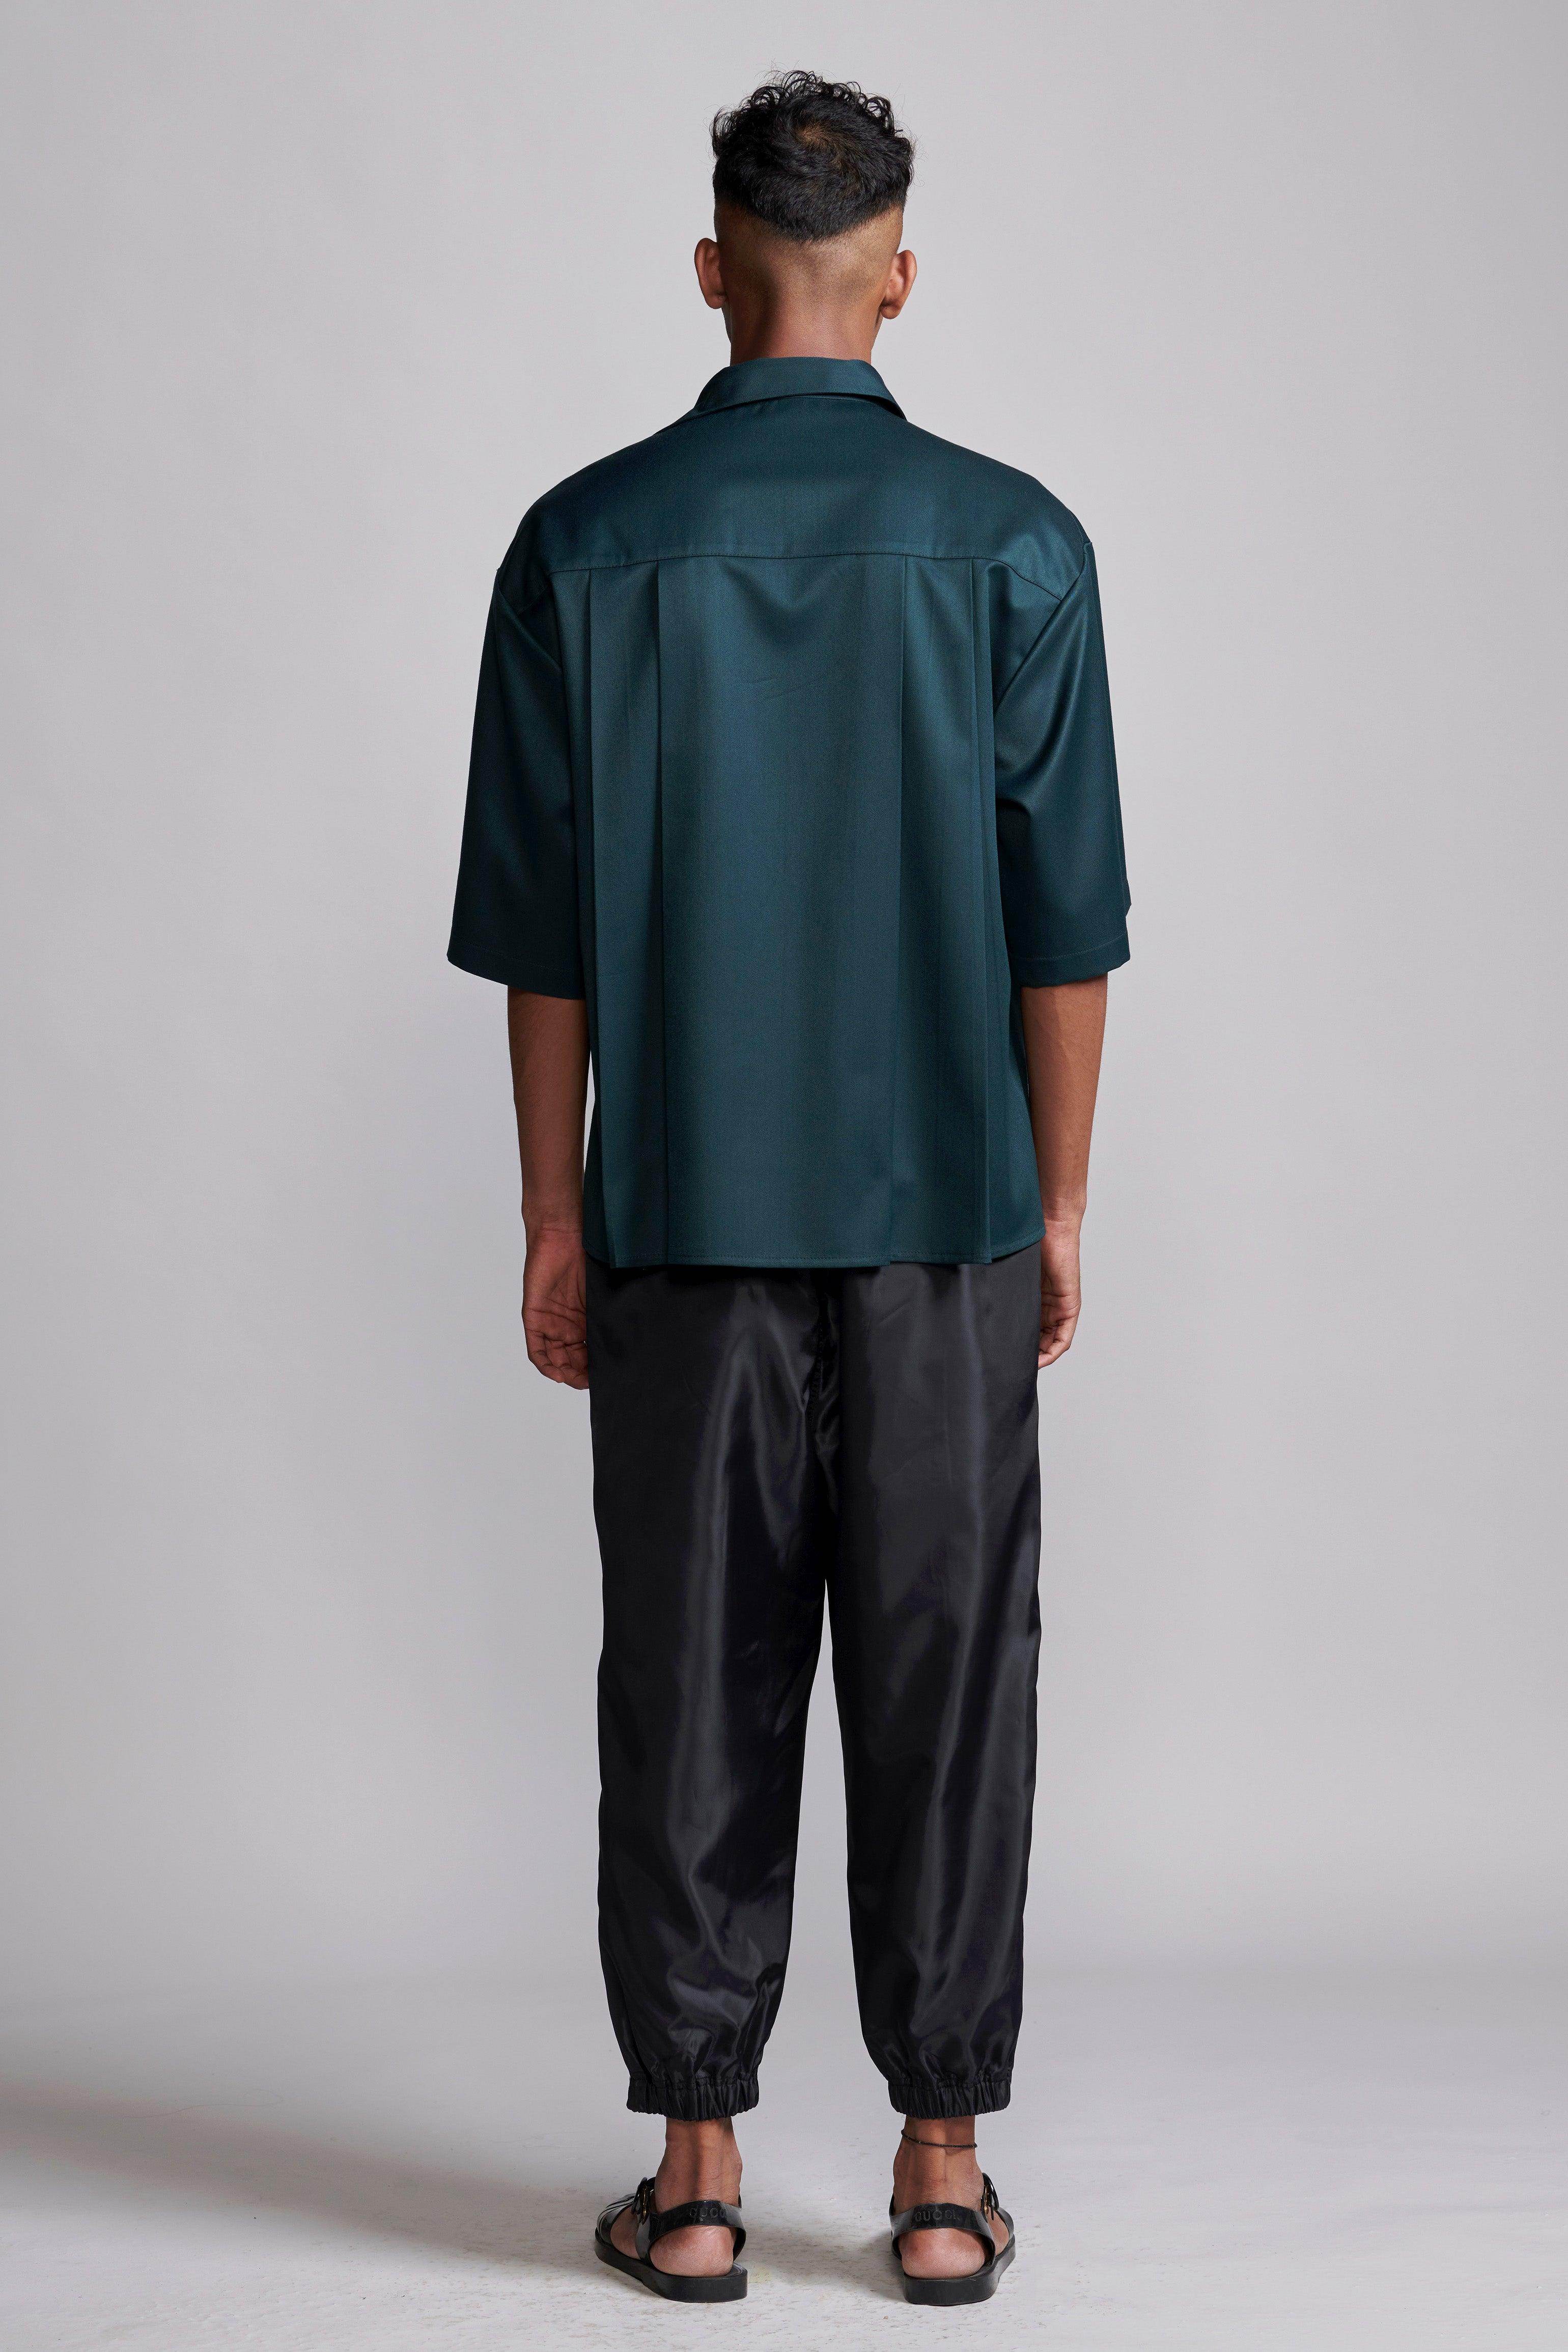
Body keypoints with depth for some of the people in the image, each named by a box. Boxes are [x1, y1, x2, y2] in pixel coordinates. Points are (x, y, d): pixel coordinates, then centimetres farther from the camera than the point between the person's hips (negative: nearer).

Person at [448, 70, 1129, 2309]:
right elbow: (1067, 922, -3)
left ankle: (697, 2173, 15)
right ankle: (944, 2176, 15)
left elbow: (541, 928, -1)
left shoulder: (588, 546, -2)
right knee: (942, 1684, 8)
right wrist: (1058, 1206, 7)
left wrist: (555, 1219, 6)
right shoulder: (1011, 544, -3)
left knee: (694, 1690, 8)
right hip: (943, 1220, 0)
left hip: (686, 1220, 1)